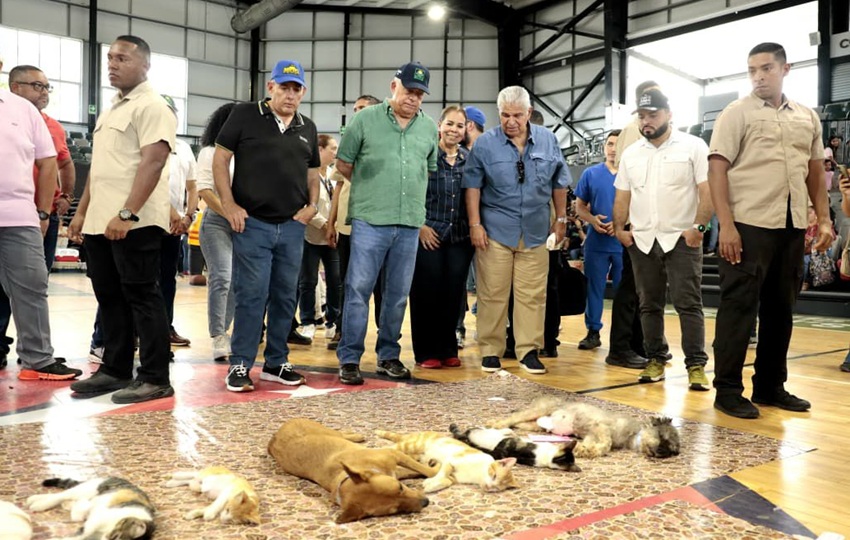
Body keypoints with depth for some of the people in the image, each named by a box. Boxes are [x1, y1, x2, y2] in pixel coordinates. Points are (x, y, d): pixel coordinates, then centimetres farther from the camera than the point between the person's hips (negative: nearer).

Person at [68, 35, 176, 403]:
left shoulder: (151, 107, -7)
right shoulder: (110, 111, 22)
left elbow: (153, 163, -19)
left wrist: (126, 214, -25)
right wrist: (82, 212, 20)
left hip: (133, 223, -9)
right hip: (100, 222, 9)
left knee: (142, 297, -5)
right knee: (110, 298, 13)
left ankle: (155, 378, 2)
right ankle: (115, 370, 23)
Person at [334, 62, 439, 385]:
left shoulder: (429, 128, 12)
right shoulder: (366, 119, 2)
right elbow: (343, 164, 7)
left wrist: (410, 196, 13)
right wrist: (367, 188, 10)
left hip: (410, 224, 4)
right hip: (370, 220, -4)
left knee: (398, 294, 10)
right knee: (358, 289, -3)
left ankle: (388, 356, 22)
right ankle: (349, 359, 6)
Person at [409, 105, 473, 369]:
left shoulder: (469, 158, 10)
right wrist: (420, 226, -9)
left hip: (460, 237, 4)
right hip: (429, 235, -3)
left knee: (453, 294, 6)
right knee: (427, 293, 0)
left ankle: (448, 350, 18)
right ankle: (426, 352, 10)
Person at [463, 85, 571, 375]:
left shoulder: (548, 140, 5)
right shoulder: (485, 143, -2)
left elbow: (559, 183, 13)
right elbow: (473, 187, -1)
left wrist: (560, 219, 13)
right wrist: (475, 224, -6)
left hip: (535, 231, 2)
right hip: (495, 230, -2)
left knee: (532, 294, 4)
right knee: (492, 294, 2)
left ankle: (529, 350, 13)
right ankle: (490, 351, 12)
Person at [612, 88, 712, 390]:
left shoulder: (693, 147, -2)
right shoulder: (630, 154, 12)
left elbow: (707, 191, -7)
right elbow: (622, 196, 14)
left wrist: (698, 226, -14)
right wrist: (619, 229, 5)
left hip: (682, 239, -4)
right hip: (641, 241, 5)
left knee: (688, 304, -4)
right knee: (649, 305, 9)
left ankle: (696, 365, 2)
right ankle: (655, 361, 18)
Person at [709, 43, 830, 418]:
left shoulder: (808, 118, 15)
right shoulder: (737, 113, 0)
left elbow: (816, 173, 18)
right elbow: (717, 170, -8)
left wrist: (824, 219, 9)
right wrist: (726, 225, -16)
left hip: (792, 227, 6)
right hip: (749, 224, -5)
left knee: (780, 308, 10)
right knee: (739, 307, -2)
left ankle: (770, 386, 22)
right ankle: (727, 390, 6)